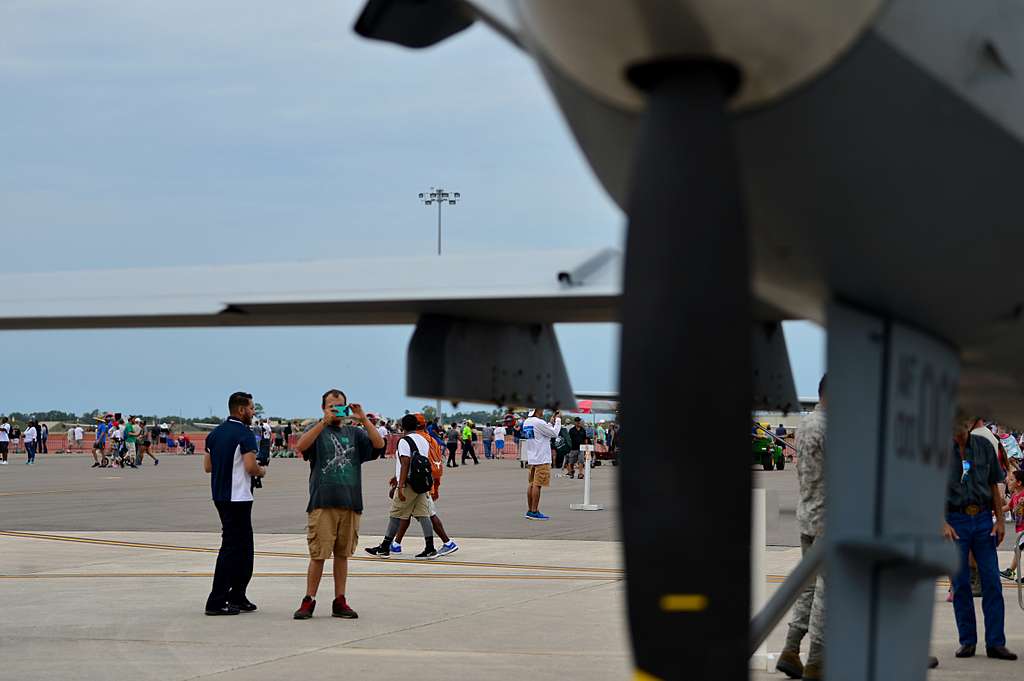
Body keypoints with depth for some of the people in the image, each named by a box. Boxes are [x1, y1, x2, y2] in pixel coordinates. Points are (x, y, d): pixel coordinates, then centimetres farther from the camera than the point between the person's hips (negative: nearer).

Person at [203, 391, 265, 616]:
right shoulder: (244, 434, -12)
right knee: (231, 546, -4)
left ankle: (238, 597, 19)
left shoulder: (215, 433, 12)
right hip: (238, 496, -9)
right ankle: (216, 601, -5)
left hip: (219, 495, 9)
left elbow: (207, 466, 13)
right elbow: (250, 466, -21)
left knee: (243, 546, 16)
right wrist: (261, 471, 0)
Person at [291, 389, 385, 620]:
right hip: (322, 503, -3)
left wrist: (363, 419, -11)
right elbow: (301, 446, -16)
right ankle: (309, 601, 4)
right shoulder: (317, 430, 6)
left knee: (342, 554, 9)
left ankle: (340, 602, 14)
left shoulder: (354, 433, 14)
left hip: (350, 503, 3)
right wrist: (325, 422, -24)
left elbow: (379, 445, -2)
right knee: (318, 555, -3)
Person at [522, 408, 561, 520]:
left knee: (531, 484, 11)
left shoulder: (526, 423, 11)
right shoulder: (539, 423, -17)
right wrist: (558, 420, 4)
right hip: (542, 459, -9)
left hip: (531, 459, 9)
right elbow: (554, 433, -9)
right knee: (537, 485, -7)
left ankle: (530, 511, 14)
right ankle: (534, 512, -6)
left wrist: (551, 422, 18)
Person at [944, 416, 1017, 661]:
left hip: (983, 519, 2)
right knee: (960, 584, 2)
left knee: (992, 582, -2)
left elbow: (993, 486, 12)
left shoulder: (984, 446, 7)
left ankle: (995, 643, 1)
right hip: (955, 520, -2)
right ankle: (967, 641, 10)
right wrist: (943, 524, -12)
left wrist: (999, 520, 5)